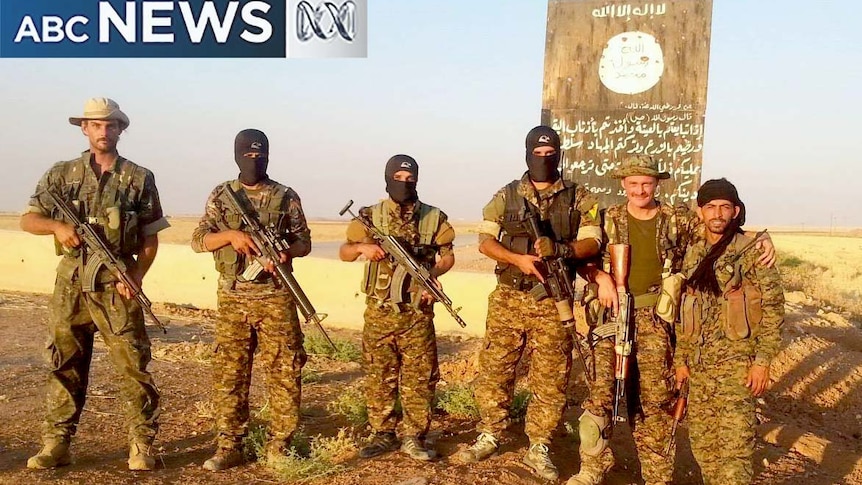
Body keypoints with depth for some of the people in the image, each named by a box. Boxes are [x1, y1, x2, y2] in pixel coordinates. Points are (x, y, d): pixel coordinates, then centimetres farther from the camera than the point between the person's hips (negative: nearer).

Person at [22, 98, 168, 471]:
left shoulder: (139, 178, 3)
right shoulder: (62, 174, 8)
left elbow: (150, 238, 4)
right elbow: (28, 220, 7)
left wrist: (136, 277, -9)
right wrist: (57, 226, -14)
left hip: (117, 287, -2)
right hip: (70, 285, 2)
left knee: (133, 367, -2)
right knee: (64, 367, 9)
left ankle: (142, 446, 7)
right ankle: (56, 444, 20)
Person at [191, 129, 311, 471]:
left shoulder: (286, 197, 3)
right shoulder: (221, 195, 6)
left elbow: (304, 241, 7)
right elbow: (198, 241, 3)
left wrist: (287, 253, -15)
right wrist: (231, 234, -15)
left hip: (276, 298, -1)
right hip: (232, 299, 1)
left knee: (284, 372, 1)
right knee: (228, 373, 3)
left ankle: (279, 445, 13)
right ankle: (228, 446, 14)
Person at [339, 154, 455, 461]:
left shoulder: (434, 218, 1)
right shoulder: (371, 216, 1)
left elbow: (447, 256, 8)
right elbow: (343, 252, 5)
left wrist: (433, 273, -12)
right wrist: (361, 247, -17)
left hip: (417, 313, 0)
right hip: (379, 312, 1)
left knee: (419, 378, 3)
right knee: (379, 377, 8)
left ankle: (415, 438, 16)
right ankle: (382, 435, 21)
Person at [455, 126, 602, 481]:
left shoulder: (579, 198, 4)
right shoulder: (506, 196, 6)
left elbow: (592, 242, -4)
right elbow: (485, 240, 0)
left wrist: (559, 249, -24)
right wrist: (518, 259, -17)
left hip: (553, 303, -1)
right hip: (508, 299, 1)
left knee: (550, 379, 4)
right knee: (494, 370, 6)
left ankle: (538, 448, 18)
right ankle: (489, 437, 23)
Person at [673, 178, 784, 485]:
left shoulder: (752, 251, -4)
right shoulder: (693, 255, 11)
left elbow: (773, 307, -6)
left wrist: (762, 360, -12)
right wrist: (681, 358, 13)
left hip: (736, 360, -5)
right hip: (699, 362, 6)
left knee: (734, 441, -10)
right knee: (701, 438, 11)